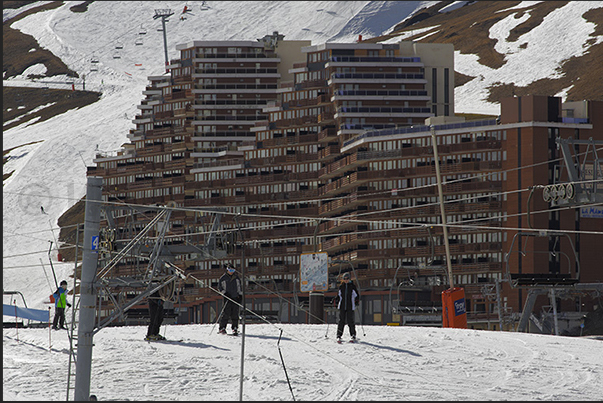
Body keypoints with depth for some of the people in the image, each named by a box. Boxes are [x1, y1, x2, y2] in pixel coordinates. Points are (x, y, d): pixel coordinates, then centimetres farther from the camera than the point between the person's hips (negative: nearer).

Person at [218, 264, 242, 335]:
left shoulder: (236, 277, 12)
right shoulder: (223, 278, 2)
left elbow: (239, 286, 21)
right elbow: (219, 286, 6)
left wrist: (240, 294, 12)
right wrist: (224, 292, -8)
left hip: (236, 297, 3)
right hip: (227, 297, -3)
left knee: (235, 313, -1)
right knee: (226, 313, -8)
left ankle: (235, 328, 2)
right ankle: (222, 327, -1)